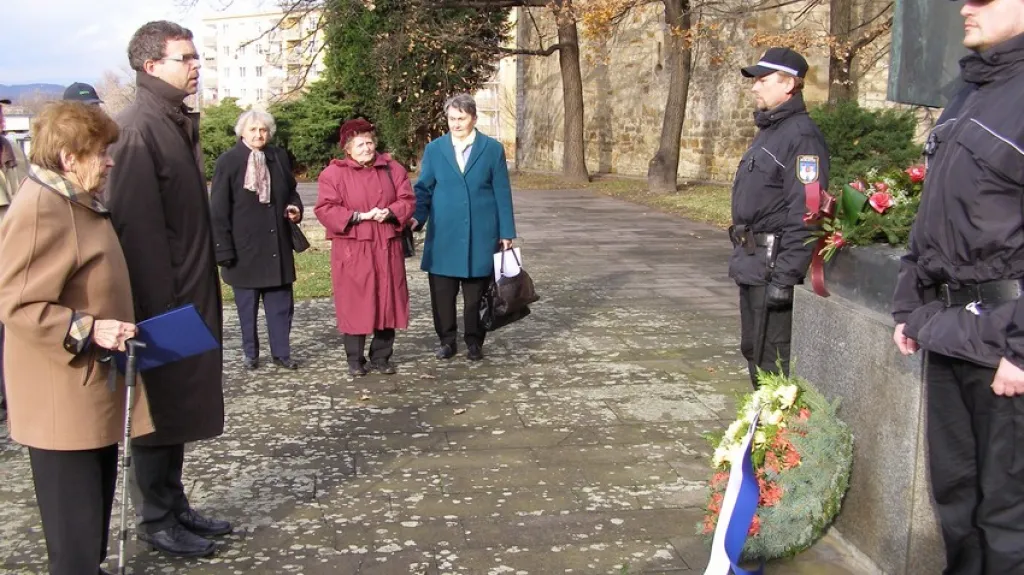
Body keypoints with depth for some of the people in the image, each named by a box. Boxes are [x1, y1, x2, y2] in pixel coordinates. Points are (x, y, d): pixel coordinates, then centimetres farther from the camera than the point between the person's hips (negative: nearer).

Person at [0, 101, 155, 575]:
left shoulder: (78, 202, 11)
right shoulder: (38, 211, -22)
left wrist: (107, 329, 20)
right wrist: (89, 330, -28)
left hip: (93, 387, 10)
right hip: (62, 397, -10)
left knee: (96, 501, 20)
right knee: (74, 515, 1)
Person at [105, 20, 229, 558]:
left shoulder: (178, 122, 13)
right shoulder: (138, 129, -16)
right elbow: (136, 227, -21)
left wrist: (201, 291, 16)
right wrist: (158, 309, -22)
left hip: (190, 297, 9)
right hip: (163, 301, -9)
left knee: (181, 406, 16)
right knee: (160, 410, 3)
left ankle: (174, 505, 29)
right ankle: (155, 520, 17)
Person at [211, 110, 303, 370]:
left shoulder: (279, 157, 5)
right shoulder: (228, 161, -6)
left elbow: (291, 190, 20)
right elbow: (218, 210, -8)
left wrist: (295, 208, -2)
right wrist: (223, 249, -12)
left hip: (277, 244, 3)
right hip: (244, 246, -3)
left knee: (281, 300, 7)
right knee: (247, 304, 8)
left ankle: (281, 352, 18)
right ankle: (250, 353, 21)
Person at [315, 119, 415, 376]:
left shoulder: (393, 169, 7)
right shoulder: (333, 173, -3)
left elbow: (407, 200, 5)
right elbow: (325, 209, -9)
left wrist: (389, 212, -16)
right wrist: (359, 216, -18)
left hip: (386, 248, 3)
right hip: (351, 250, -3)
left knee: (387, 301, 5)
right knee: (354, 304, 0)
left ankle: (381, 357, 18)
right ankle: (355, 360, 12)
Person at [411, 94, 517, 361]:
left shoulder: (493, 149, 2)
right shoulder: (434, 149, 6)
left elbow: (502, 194, 2)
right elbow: (424, 188, 6)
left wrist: (506, 233, -1)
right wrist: (417, 218, -11)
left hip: (480, 236, -1)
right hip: (443, 236, 2)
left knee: (476, 294, 7)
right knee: (442, 293, 6)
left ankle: (474, 342, 19)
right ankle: (447, 341, 19)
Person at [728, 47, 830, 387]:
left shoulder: (801, 136, -16)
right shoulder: (768, 130, 16)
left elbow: (804, 215, -22)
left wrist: (784, 278, -24)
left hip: (773, 265, -11)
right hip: (753, 264, 11)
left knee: (772, 359, -6)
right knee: (753, 349, 19)